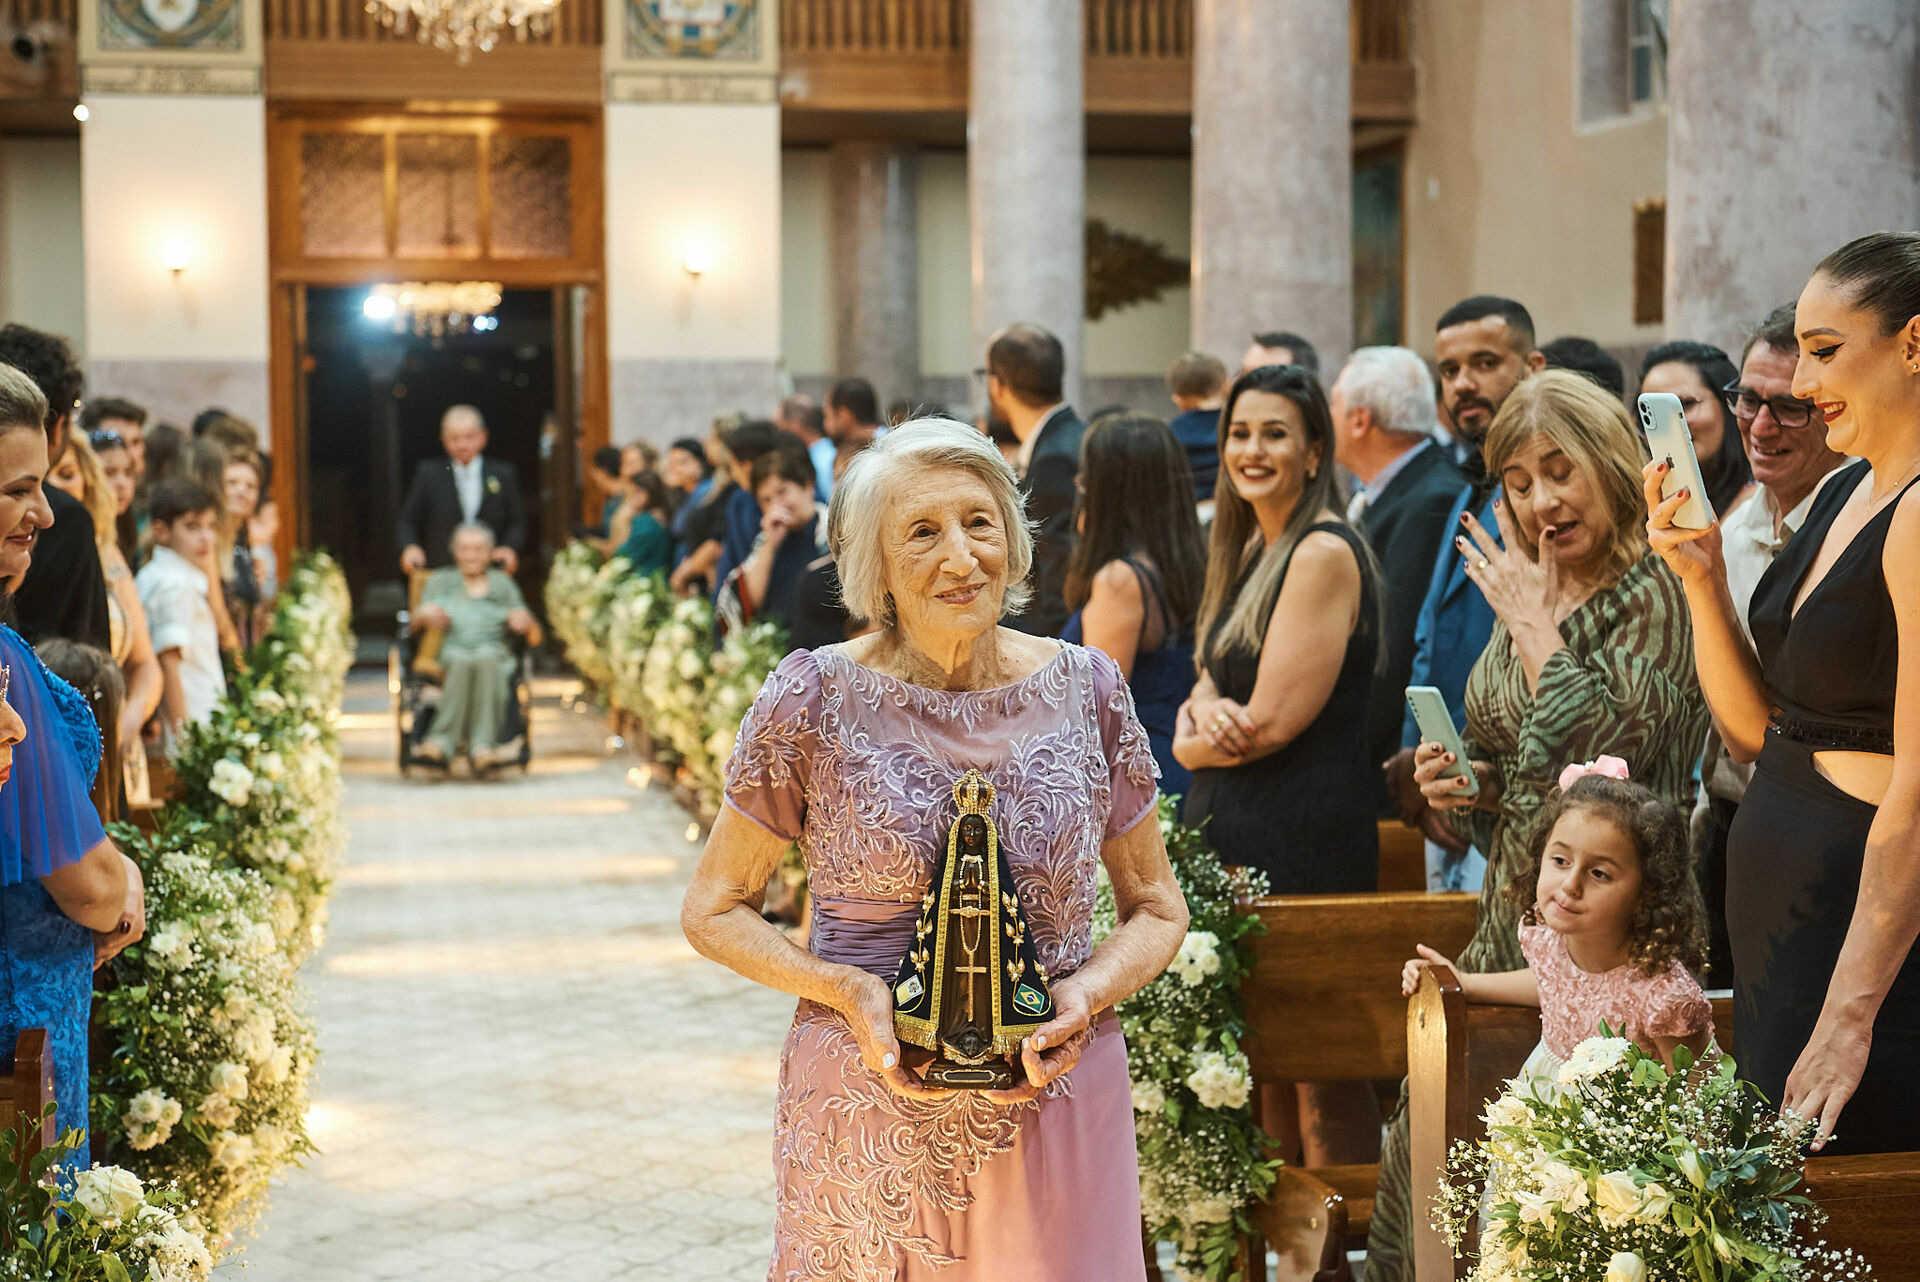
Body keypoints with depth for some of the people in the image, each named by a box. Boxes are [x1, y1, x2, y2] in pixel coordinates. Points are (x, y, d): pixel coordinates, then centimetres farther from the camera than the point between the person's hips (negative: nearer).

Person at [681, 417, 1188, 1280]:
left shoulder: (1086, 690, 0)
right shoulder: (816, 697, -7)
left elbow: (1157, 908, 9)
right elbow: (713, 910, 1)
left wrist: (1087, 993, -11)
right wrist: (846, 990, -14)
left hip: (1057, 1105, 2)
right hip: (868, 1116, -1)